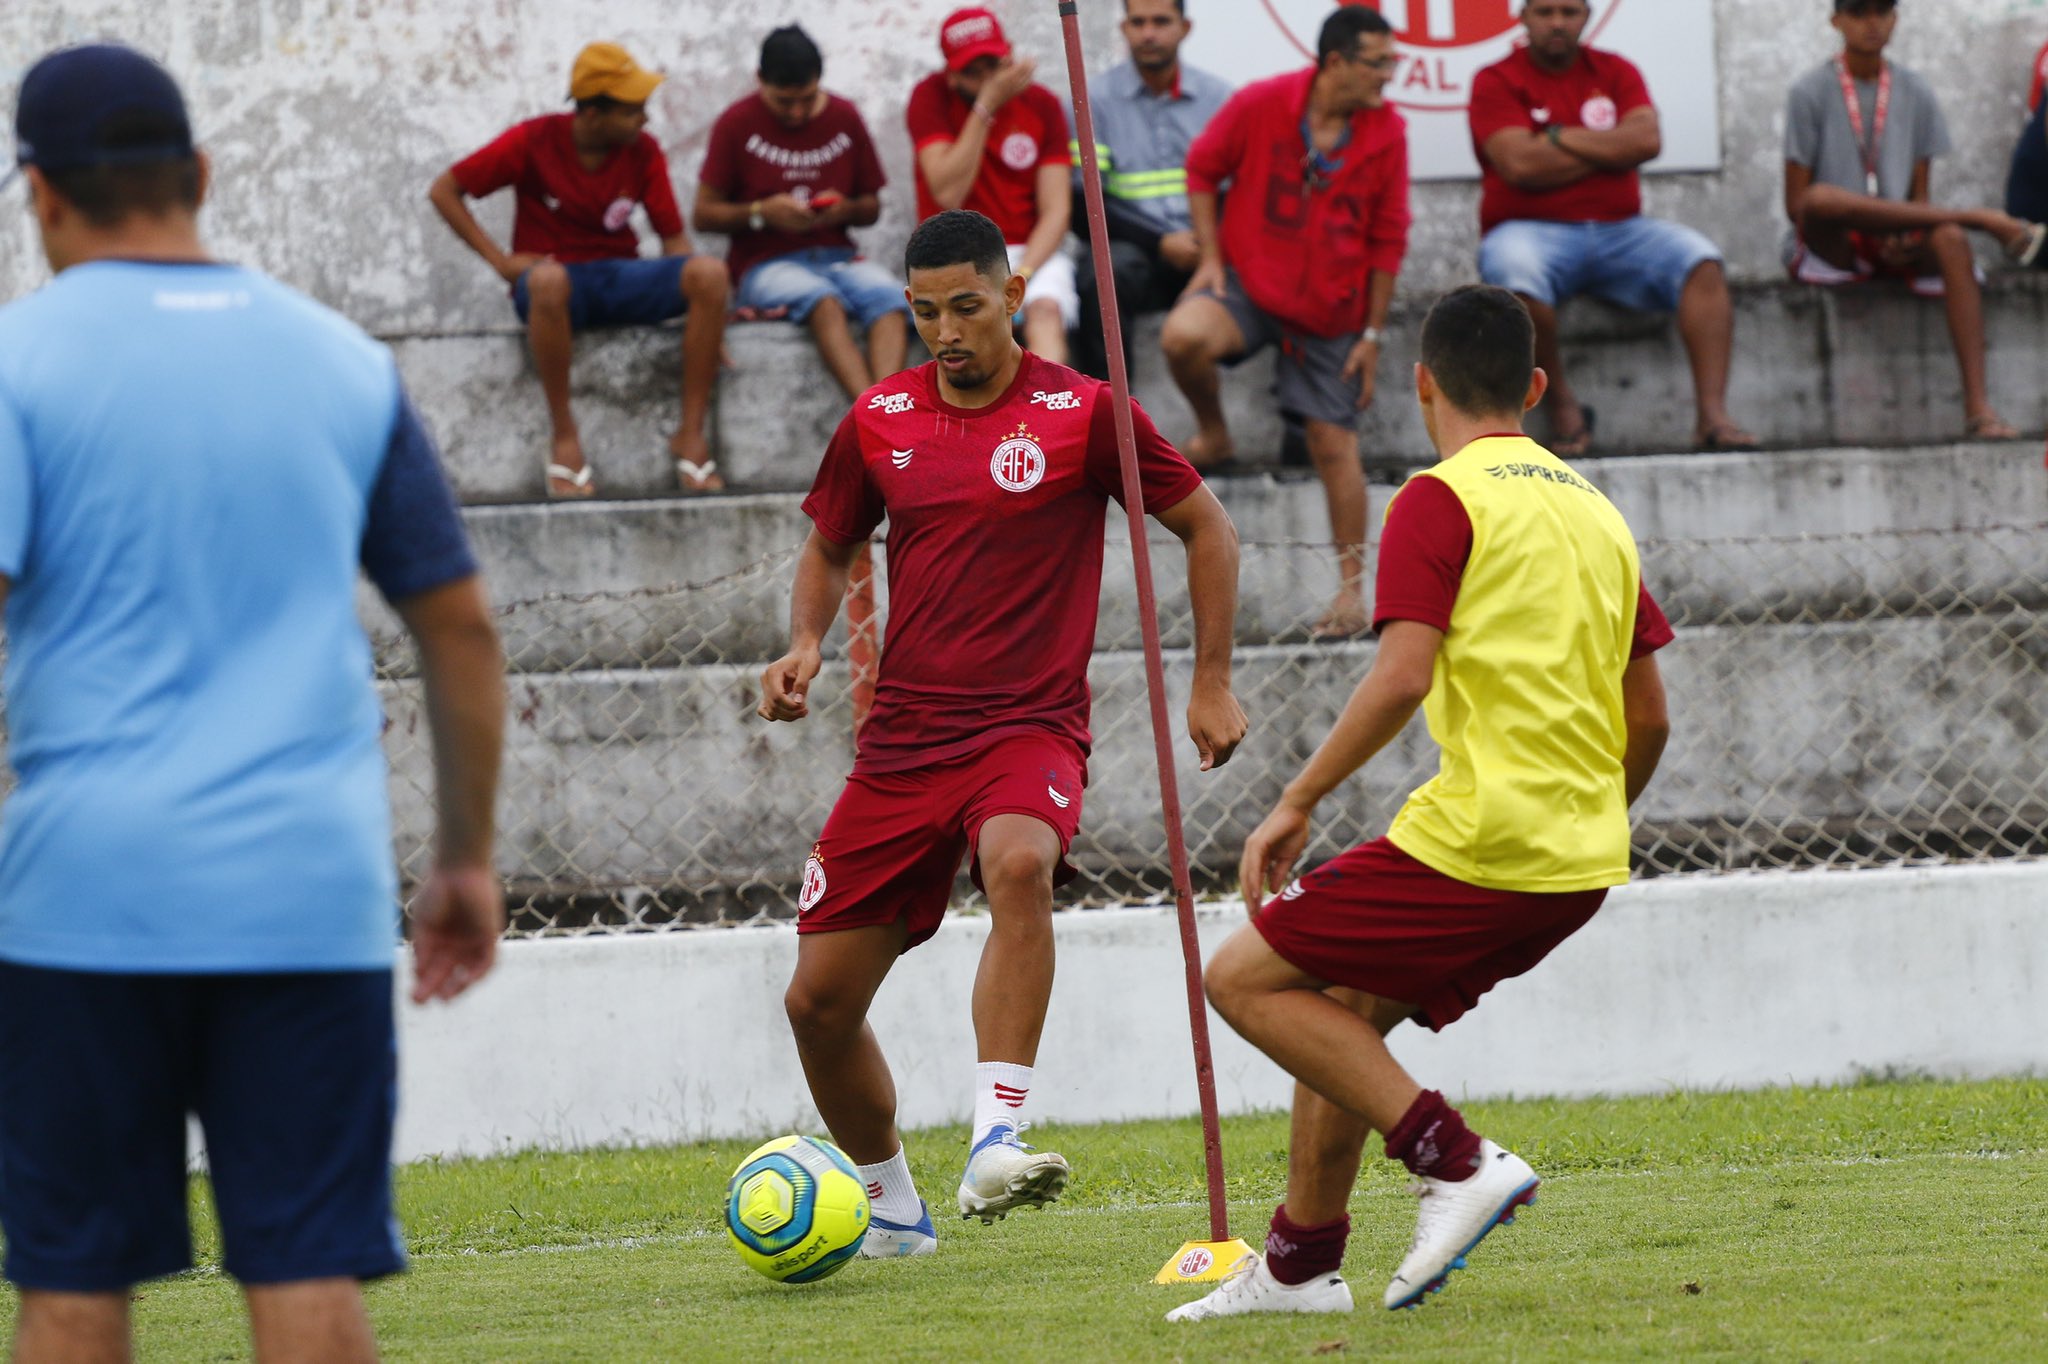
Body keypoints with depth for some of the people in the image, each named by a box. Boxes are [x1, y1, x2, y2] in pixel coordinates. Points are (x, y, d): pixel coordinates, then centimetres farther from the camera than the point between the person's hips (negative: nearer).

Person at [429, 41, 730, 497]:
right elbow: (444, 191, -1)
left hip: (622, 280, 3)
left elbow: (673, 238, 3)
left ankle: (691, 434, -21)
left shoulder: (644, 152, 1)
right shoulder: (534, 142, -7)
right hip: (557, 283, -3)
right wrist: (501, 261, -10)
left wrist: (706, 313, -13)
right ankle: (565, 437, -29)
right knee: (548, 279, -43)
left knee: (710, 272, -27)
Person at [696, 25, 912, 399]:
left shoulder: (844, 118, 12)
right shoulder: (737, 125, 3)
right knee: (824, 302, -38)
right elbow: (703, 215, 3)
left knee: (890, 298, -32)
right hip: (766, 262, -3)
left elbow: (871, 208, 18)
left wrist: (845, 210, -6)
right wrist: (762, 212, -14)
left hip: (837, 253, 3)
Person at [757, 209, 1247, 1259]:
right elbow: (828, 551, 22)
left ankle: (997, 1142, -43)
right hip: (900, 739, 4)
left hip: (1031, 728, -4)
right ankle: (890, 1205, 24)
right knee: (819, 1001, 1)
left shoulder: (1082, 412, -4)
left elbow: (1204, 525, 7)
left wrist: (1212, 684, 4)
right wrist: (803, 647, 3)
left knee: (1019, 866, -39)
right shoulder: (879, 420, 7)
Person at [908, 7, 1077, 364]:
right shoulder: (931, 97, -2)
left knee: (1046, 309, -32)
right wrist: (987, 106, -17)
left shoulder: (1042, 105, 3)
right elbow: (948, 193, -15)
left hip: (1031, 253, 1)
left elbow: (1055, 212, -3)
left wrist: (1021, 274, -21)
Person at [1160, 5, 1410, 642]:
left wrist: (1372, 333, 2)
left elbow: (1387, 238, 3)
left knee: (1335, 445, 1)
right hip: (1250, 280, -1)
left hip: (1332, 310, 1)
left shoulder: (1386, 132, -5)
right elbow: (1203, 167, 3)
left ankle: (1352, 588, 12)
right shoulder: (1260, 105, -12)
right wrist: (1211, 257, -4)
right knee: (1184, 336, -32)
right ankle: (1213, 437, -1)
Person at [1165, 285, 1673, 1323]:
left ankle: (1454, 1160, -10)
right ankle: (1300, 1264, 20)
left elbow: (1402, 678, -17)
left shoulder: (1441, 500, -5)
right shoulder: (1595, 510, 18)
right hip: (1580, 870, 8)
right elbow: (1648, 720, 18)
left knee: (1246, 980, 1)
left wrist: (1297, 801, -10)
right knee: (1340, 1010, 21)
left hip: (1478, 839, -8)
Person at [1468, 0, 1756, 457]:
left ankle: (1711, 413, -29)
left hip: (1618, 231, 4)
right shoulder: (1498, 82, 2)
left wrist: (1561, 137, -7)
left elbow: (1648, 140, -5)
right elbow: (1520, 164, -14)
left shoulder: (1615, 72, 12)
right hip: (1533, 231, -4)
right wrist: (1612, 149, -3)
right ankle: (1563, 404, -18)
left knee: (1700, 261, -22)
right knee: (1514, 270, -38)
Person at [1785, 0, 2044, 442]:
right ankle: (1979, 219, -30)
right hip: (1831, 245, -3)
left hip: (1898, 247, 3)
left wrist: (1907, 239, -15)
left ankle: (1978, 406, -42)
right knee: (1822, 200, -39)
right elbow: (1797, 203, -7)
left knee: (1950, 241, -32)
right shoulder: (1811, 93, -1)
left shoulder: (1916, 95, 11)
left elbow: (1920, 196, 10)